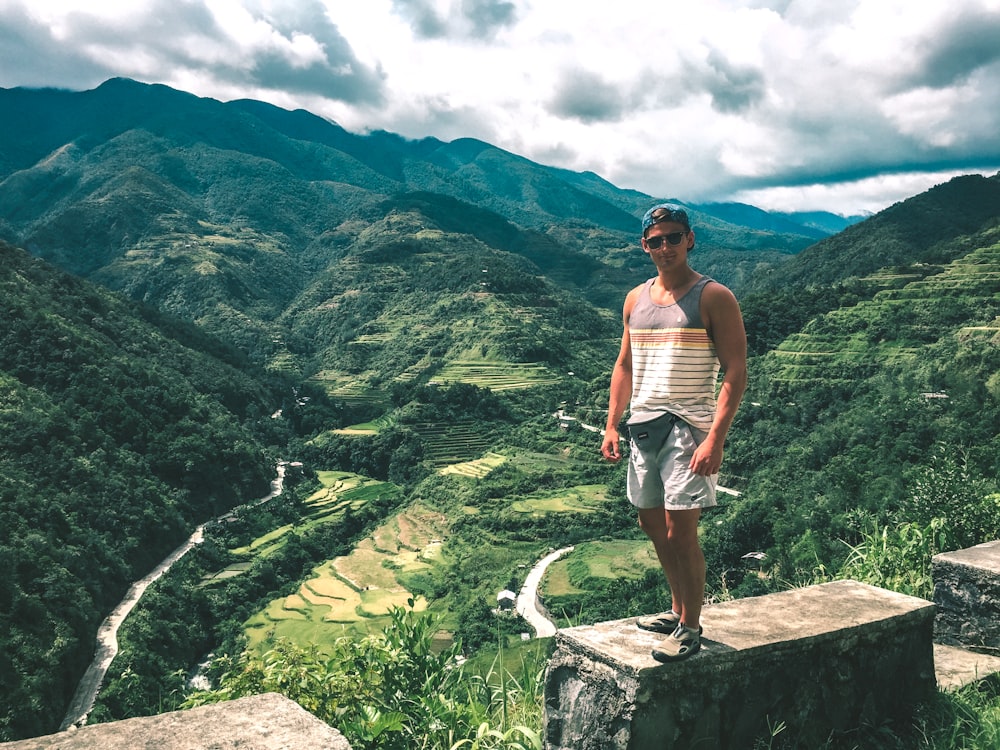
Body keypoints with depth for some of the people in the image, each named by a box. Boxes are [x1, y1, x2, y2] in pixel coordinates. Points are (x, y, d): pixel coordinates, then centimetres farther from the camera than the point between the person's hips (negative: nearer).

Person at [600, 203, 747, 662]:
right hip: (642, 424, 7)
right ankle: (678, 609, 32)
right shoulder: (636, 300, 12)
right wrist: (612, 426, 10)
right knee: (652, 524, 15)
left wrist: (715, 439, -20)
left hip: (688, 427, -7)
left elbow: (736, 373, -11)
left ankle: (690, 628, 9)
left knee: (680, 529, -8)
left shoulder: (713, 297, -6)